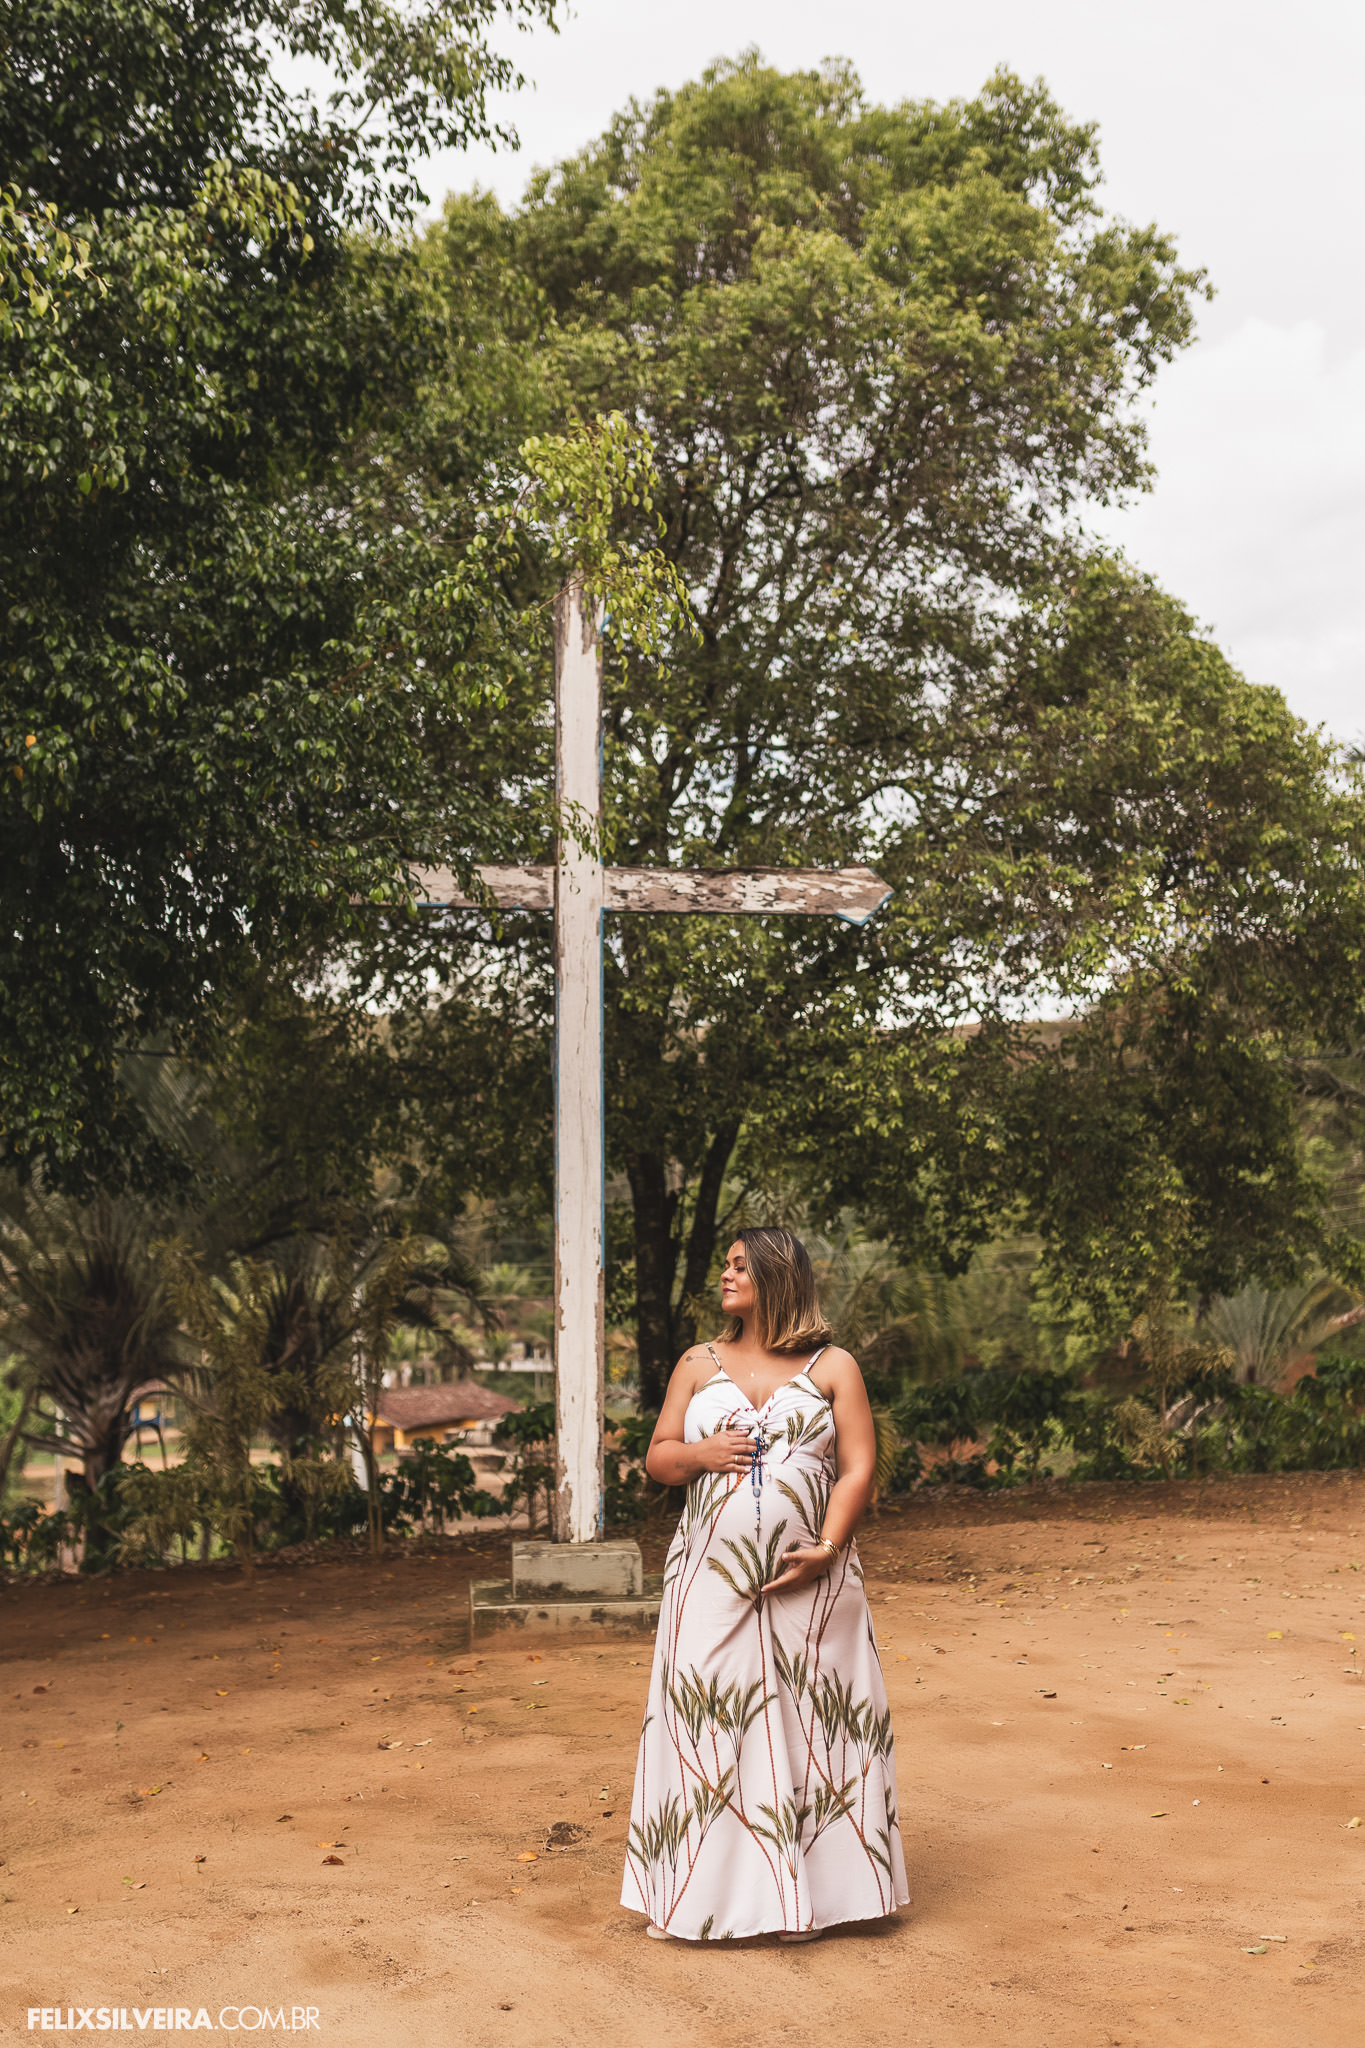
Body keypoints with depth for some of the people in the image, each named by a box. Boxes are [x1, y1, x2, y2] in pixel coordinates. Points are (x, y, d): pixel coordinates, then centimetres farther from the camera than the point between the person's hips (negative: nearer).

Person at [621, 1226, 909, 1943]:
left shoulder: (833, 1367, 4)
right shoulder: (699, 1364, 12)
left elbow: (858, 1468, -2)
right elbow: (657, 1459, 11)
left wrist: (826, 1548, -14)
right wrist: (700, 1453, -10)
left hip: (811, 1583, -2)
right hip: (713, 1580, 2)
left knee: (809, 1725, 1)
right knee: (705, 1727, 1)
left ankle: (803, 1892, 12)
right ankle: (698, 1891, 12)